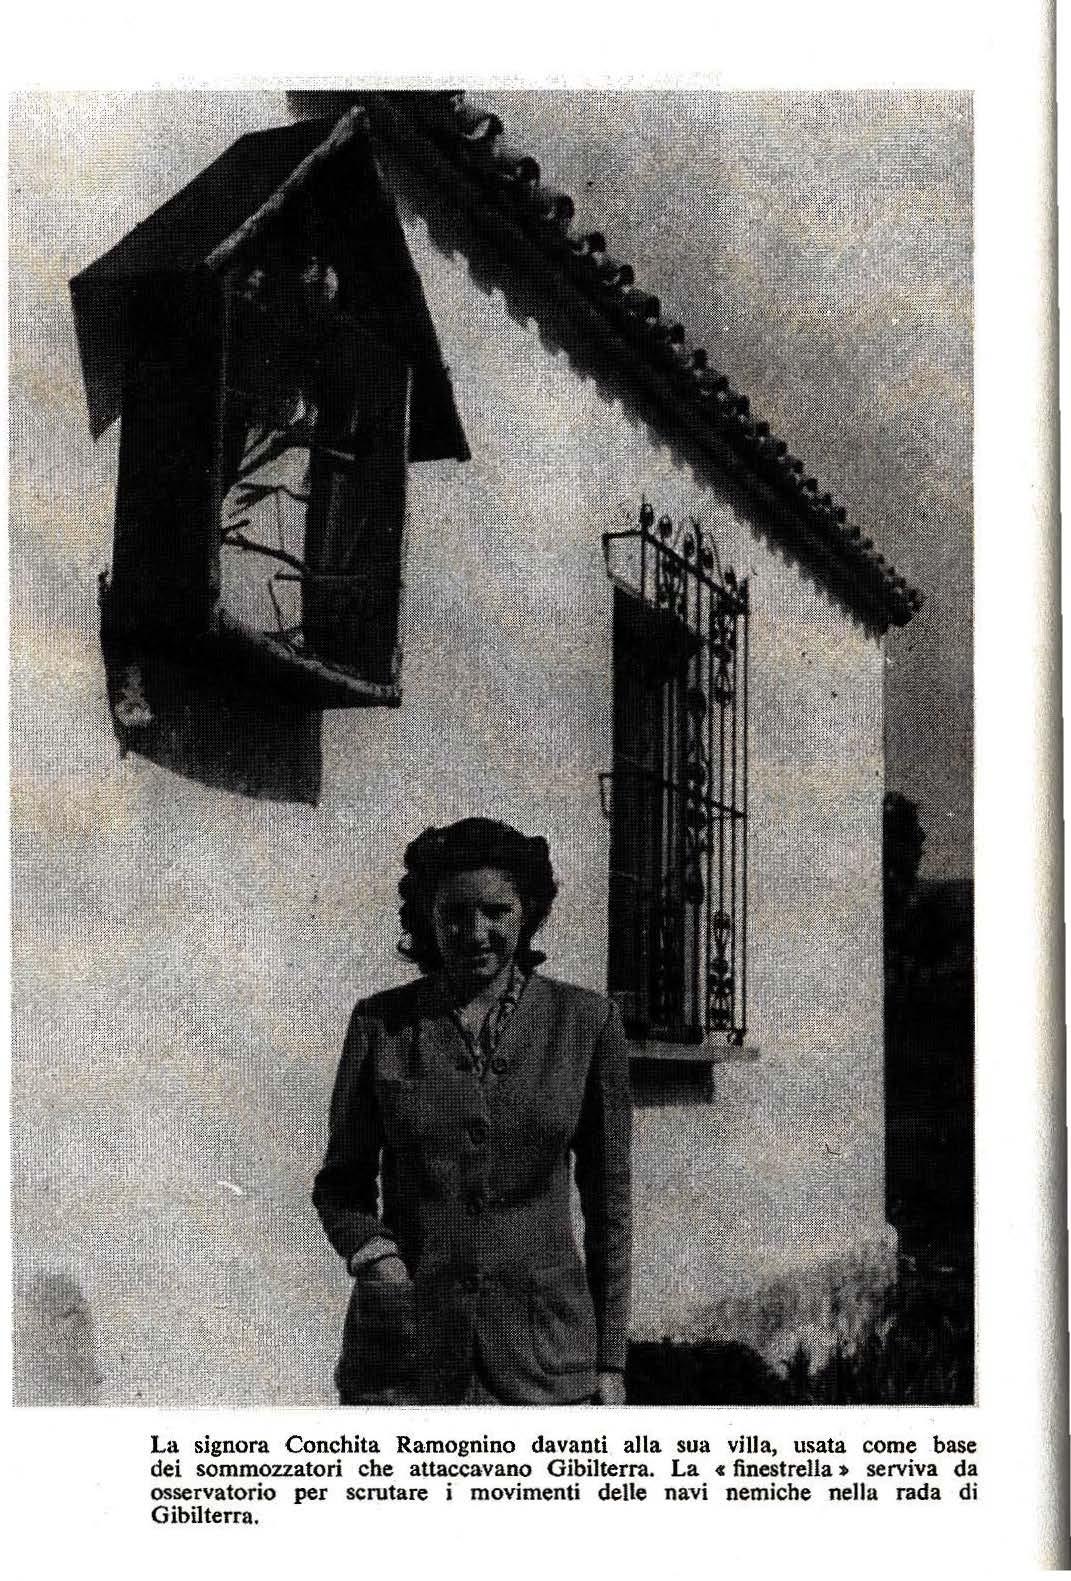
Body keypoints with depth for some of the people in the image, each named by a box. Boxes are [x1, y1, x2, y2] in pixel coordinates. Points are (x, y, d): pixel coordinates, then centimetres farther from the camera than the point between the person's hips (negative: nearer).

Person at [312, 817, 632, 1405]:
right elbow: (341, 1181, 10)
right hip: (403, 1353, 0)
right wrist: (372, 1256, -11)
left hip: (542, 1354, 0)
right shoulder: (382, 1024, 2)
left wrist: (611, 1361, 5)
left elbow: (607, 1199, 6)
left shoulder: (585, 1021, 1)